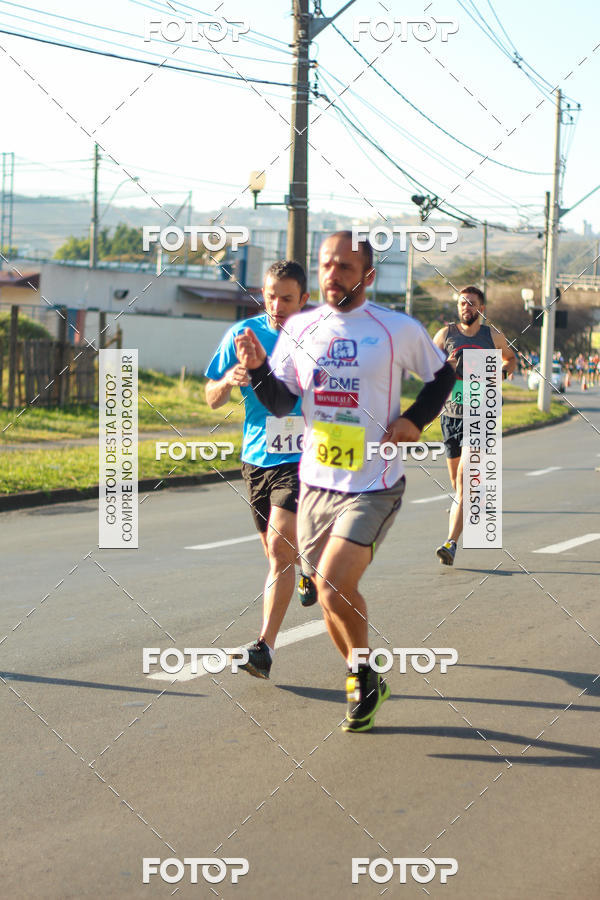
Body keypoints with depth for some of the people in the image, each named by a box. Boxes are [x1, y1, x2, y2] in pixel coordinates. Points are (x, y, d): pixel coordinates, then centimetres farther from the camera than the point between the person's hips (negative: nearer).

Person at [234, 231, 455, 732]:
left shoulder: (399, 329, -4)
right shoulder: (300, 328, 5)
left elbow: (442, 376, 11)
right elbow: (281, 402, 4)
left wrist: (415, 421, -4)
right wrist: (257, 368, -14)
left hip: (374, 487, -5)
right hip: (316, 483, 5)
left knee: (334, 583, -20)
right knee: (332, 594, 11)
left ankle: (363, 672, 6)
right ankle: (366, 686, 33)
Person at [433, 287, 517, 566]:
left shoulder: (493, 336, 4)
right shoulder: (445, 334, 4)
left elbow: (511, 358, 24)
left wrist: (502, 372, 2)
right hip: (450, 413, 2)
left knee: (464, 475, -15)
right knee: (456, 477, 13)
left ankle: (452, 543, -20)